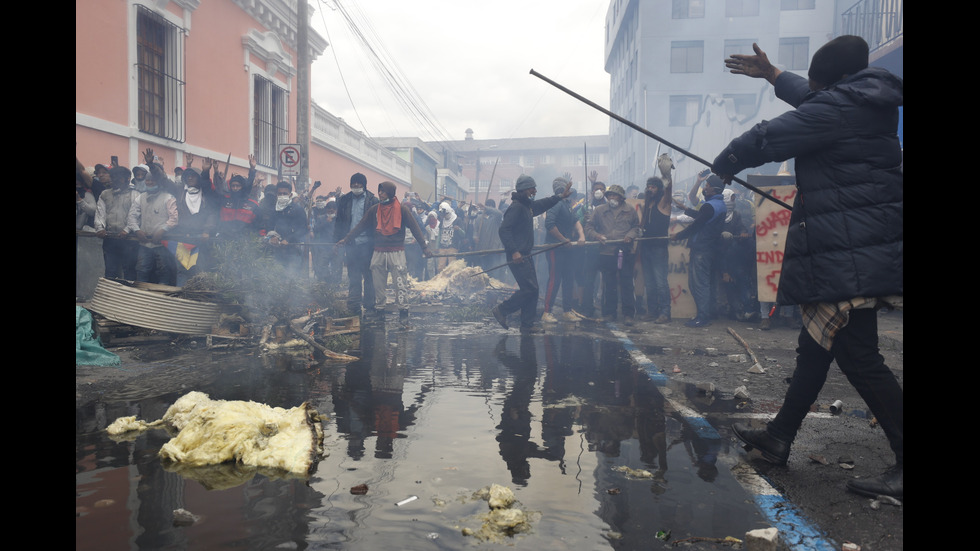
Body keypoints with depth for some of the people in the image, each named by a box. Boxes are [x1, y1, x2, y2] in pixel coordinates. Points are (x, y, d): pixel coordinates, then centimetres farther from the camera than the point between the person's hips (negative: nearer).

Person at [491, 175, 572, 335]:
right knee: (529, 288, -12)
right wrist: (514, 251, -27)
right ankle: (501, 310, 1)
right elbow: (504, 229, -22)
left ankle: (527, 325, 14)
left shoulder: (528, 205, 15)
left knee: (532, 289, 9)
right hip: (518, 256, -10)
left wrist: (560, 196, 34)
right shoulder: (516, 207, -15)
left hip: (525, 255, 10)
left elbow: (543, 204, 36)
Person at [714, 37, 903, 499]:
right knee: (815, 348, 14)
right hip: (869, 251, 11)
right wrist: (774, 75, 42)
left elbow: (764, 140, -8)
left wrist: (720, 167, 9)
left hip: (847, 256, -11)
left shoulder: (836, 109, -13)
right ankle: (779, 437, 26)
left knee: (858, 356, -8)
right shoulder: (870, 102, 15)